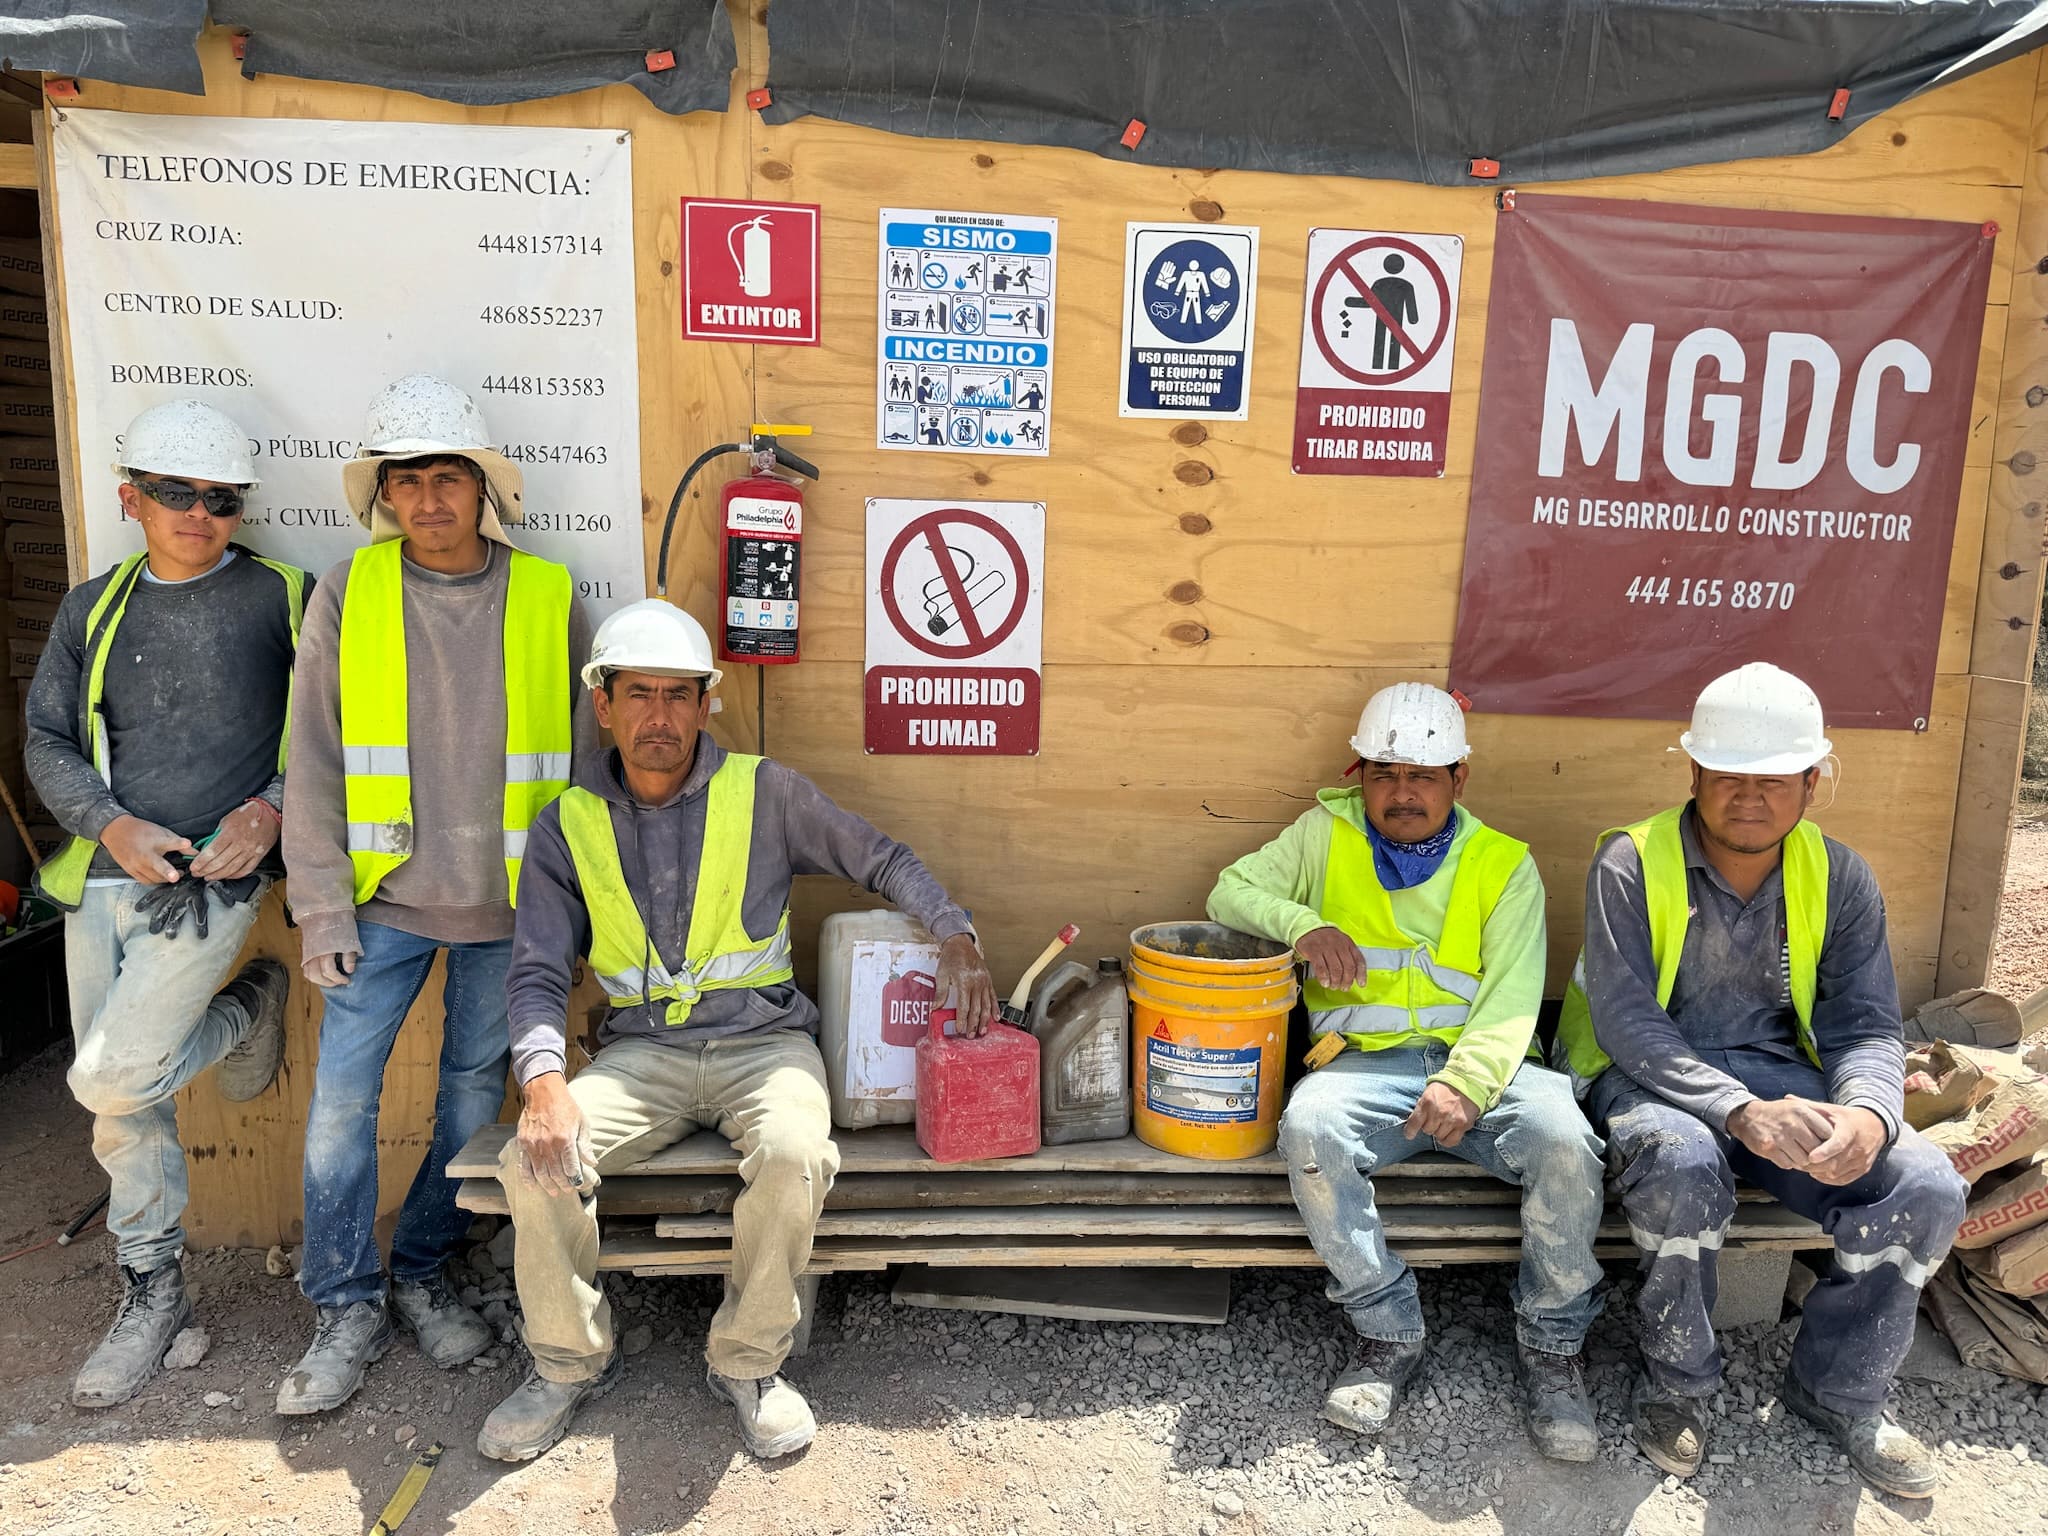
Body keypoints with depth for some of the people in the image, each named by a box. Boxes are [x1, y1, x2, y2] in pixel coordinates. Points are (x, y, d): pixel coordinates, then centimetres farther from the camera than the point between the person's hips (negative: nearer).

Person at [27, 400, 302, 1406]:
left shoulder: (281, 597, 0)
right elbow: (47, 742, 10)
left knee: (111, 1080, -12)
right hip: (103, 878, 5)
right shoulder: (93, 609, 11)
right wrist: (114, 826, -7)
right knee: (124, 1108, 9)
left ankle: (249, 1009, 16)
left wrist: (270, 808, -13)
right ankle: (154, 1293, 25)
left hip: (212, 882, -4)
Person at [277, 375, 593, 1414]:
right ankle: (348, 1306, 18)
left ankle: (422, 1275, 31)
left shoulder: (550, 597, -2)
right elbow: (313, 762, -1)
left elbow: (586, 755, 4)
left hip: (509, 903, 1)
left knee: (476, 1094, 11)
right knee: (341, 1096, 0)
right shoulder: (349, 594, -3)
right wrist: (322, 910, -5)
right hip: (386, 897, 0)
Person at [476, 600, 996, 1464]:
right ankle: (570, 1363, 3)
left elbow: (881, 859, 8)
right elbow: (537, 974, 0)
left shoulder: (763, 792, 0)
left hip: (761, 1040, -1)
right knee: (536, 1159, -24)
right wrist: (543, 1082, -19)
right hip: (641, 1051, 2)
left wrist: (954, 935, -9)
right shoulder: (568, 827, 4)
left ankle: (748, 1361, -6)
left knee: (796, 1156, -32)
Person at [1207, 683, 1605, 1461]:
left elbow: (1511, 998, -1)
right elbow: (1231, 891, 7)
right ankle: (1389, 1336, -13)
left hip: (1481, 1060, 0)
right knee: (1309, 1130, -32)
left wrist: (1465, 1083, -19)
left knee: (1564, 1140, -29)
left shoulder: (1504, 864, 9)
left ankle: (1550, 1347, -4)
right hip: (1366, 1060, 0)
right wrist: (1303, 924, -14)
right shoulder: (1325, 834, 11)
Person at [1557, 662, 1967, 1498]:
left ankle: (1838, 1390, 8)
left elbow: (1865, 1025, -1)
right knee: (1684, 1166, -37)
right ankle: (1678, 1384, -8)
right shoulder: (1631, 864, -11)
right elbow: (1625, 1021, -18)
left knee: (1926, 1187, -19)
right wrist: (1740, 1110, -33)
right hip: (1650, 1074, -4)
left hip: (1779, 1074, 4)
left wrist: (1869, 1113, -26)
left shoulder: (1838, 878, 2)